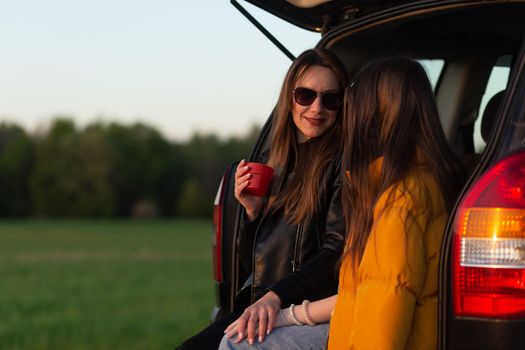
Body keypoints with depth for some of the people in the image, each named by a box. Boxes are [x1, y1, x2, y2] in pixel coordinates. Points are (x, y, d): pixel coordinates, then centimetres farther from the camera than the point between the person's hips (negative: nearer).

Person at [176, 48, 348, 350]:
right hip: (256, 307, 6)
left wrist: (276, 296, -26)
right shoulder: (270, 161, 17)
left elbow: (338, 251, -15)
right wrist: (252, 212, 0)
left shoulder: (341, 163, -4)